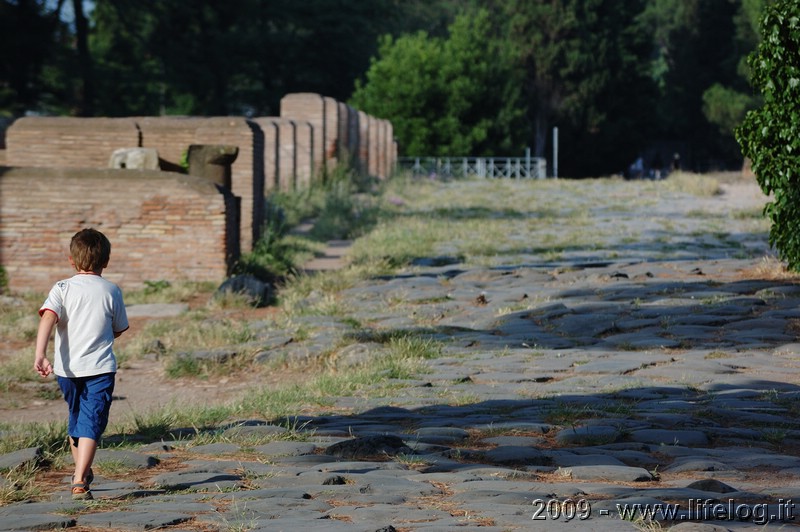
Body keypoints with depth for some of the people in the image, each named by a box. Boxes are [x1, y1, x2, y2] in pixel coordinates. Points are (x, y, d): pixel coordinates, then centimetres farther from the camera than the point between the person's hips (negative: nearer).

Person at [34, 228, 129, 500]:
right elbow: (118, 330, 10)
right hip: (100, 368, -2)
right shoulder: (111, 291, 0)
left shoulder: (62, 289, -2)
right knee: (91, 422, -5)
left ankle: (82, 471, 37)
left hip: (67, 368, 2)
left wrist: (40, 355, -26)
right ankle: (80, 481, -19)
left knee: (76, 418, 22)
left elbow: (47, 319, -18)